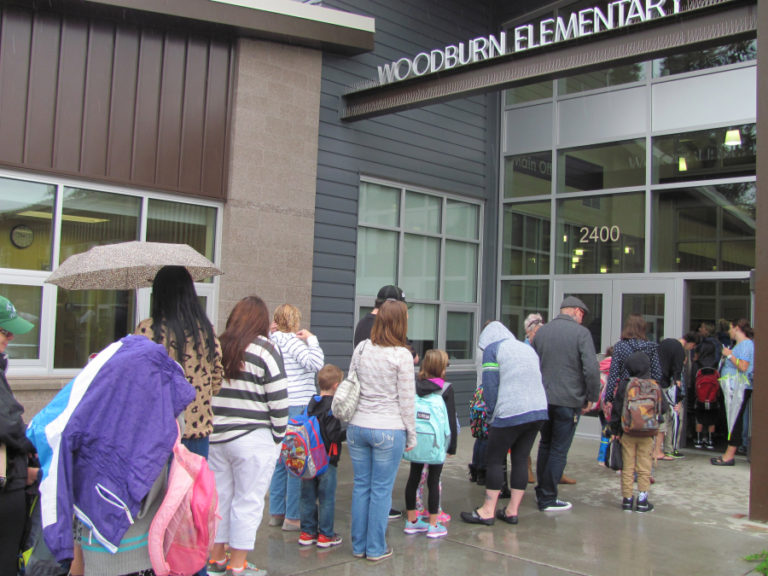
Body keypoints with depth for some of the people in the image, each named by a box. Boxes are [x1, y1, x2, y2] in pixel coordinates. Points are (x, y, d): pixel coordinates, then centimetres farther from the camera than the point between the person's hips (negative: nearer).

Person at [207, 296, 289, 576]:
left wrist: (211, 427, 15)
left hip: (215, 437, 6)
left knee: (219, 497, 16)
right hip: (253, 440, -5)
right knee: (248, 502, 5)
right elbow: (278, 400, -12)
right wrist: (278, 436, -1)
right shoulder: (264, 349, -10)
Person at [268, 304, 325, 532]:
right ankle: (293, 517, 4)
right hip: (297, 407, -8)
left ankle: (276, 512, 23)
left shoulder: (273, 341, 10)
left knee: (281, 460, 16)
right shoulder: (292, 341, -12)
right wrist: (311, 339, -9)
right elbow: (315, 363, -21)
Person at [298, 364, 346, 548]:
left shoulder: (311, 403, 6)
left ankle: (307, 532, 20)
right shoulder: (333, 407, -14)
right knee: (326, 498, 4)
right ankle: (325, 535, 10)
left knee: (308, 497, 13)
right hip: (327, 460, -6)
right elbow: (333, 436, -20)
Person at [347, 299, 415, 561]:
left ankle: (359, 545, 24)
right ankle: (376, 549, 16)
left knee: (361, 486, 13)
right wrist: (411, 434, 2)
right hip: (388, 430, -4)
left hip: (357, 426, 5)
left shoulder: (361, 348, 3)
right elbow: (406, 400, -8)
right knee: (381, 490, 6)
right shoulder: (401, 355, -12)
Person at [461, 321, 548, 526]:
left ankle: (488, 511, 6)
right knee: (520, 460, 11)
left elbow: (490, 386, -6)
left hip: (511, 413, -7)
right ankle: (512, 511, 14)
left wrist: (493, 413, 3)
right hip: (539, 411, 7)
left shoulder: (492, 349, 1)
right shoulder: (528, 349, 21)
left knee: (495, 460, 2)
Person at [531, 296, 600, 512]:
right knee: (559, 450, 2)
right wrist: (592, 397, -4)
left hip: (543, 399, 5)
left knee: (545, 445, 18)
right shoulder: (581, 333, -9)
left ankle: (542, 492, 25)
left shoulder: (541, 332, 8)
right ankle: (548, 498, 6)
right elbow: (591, 369, -16)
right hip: (569, 401, -5)